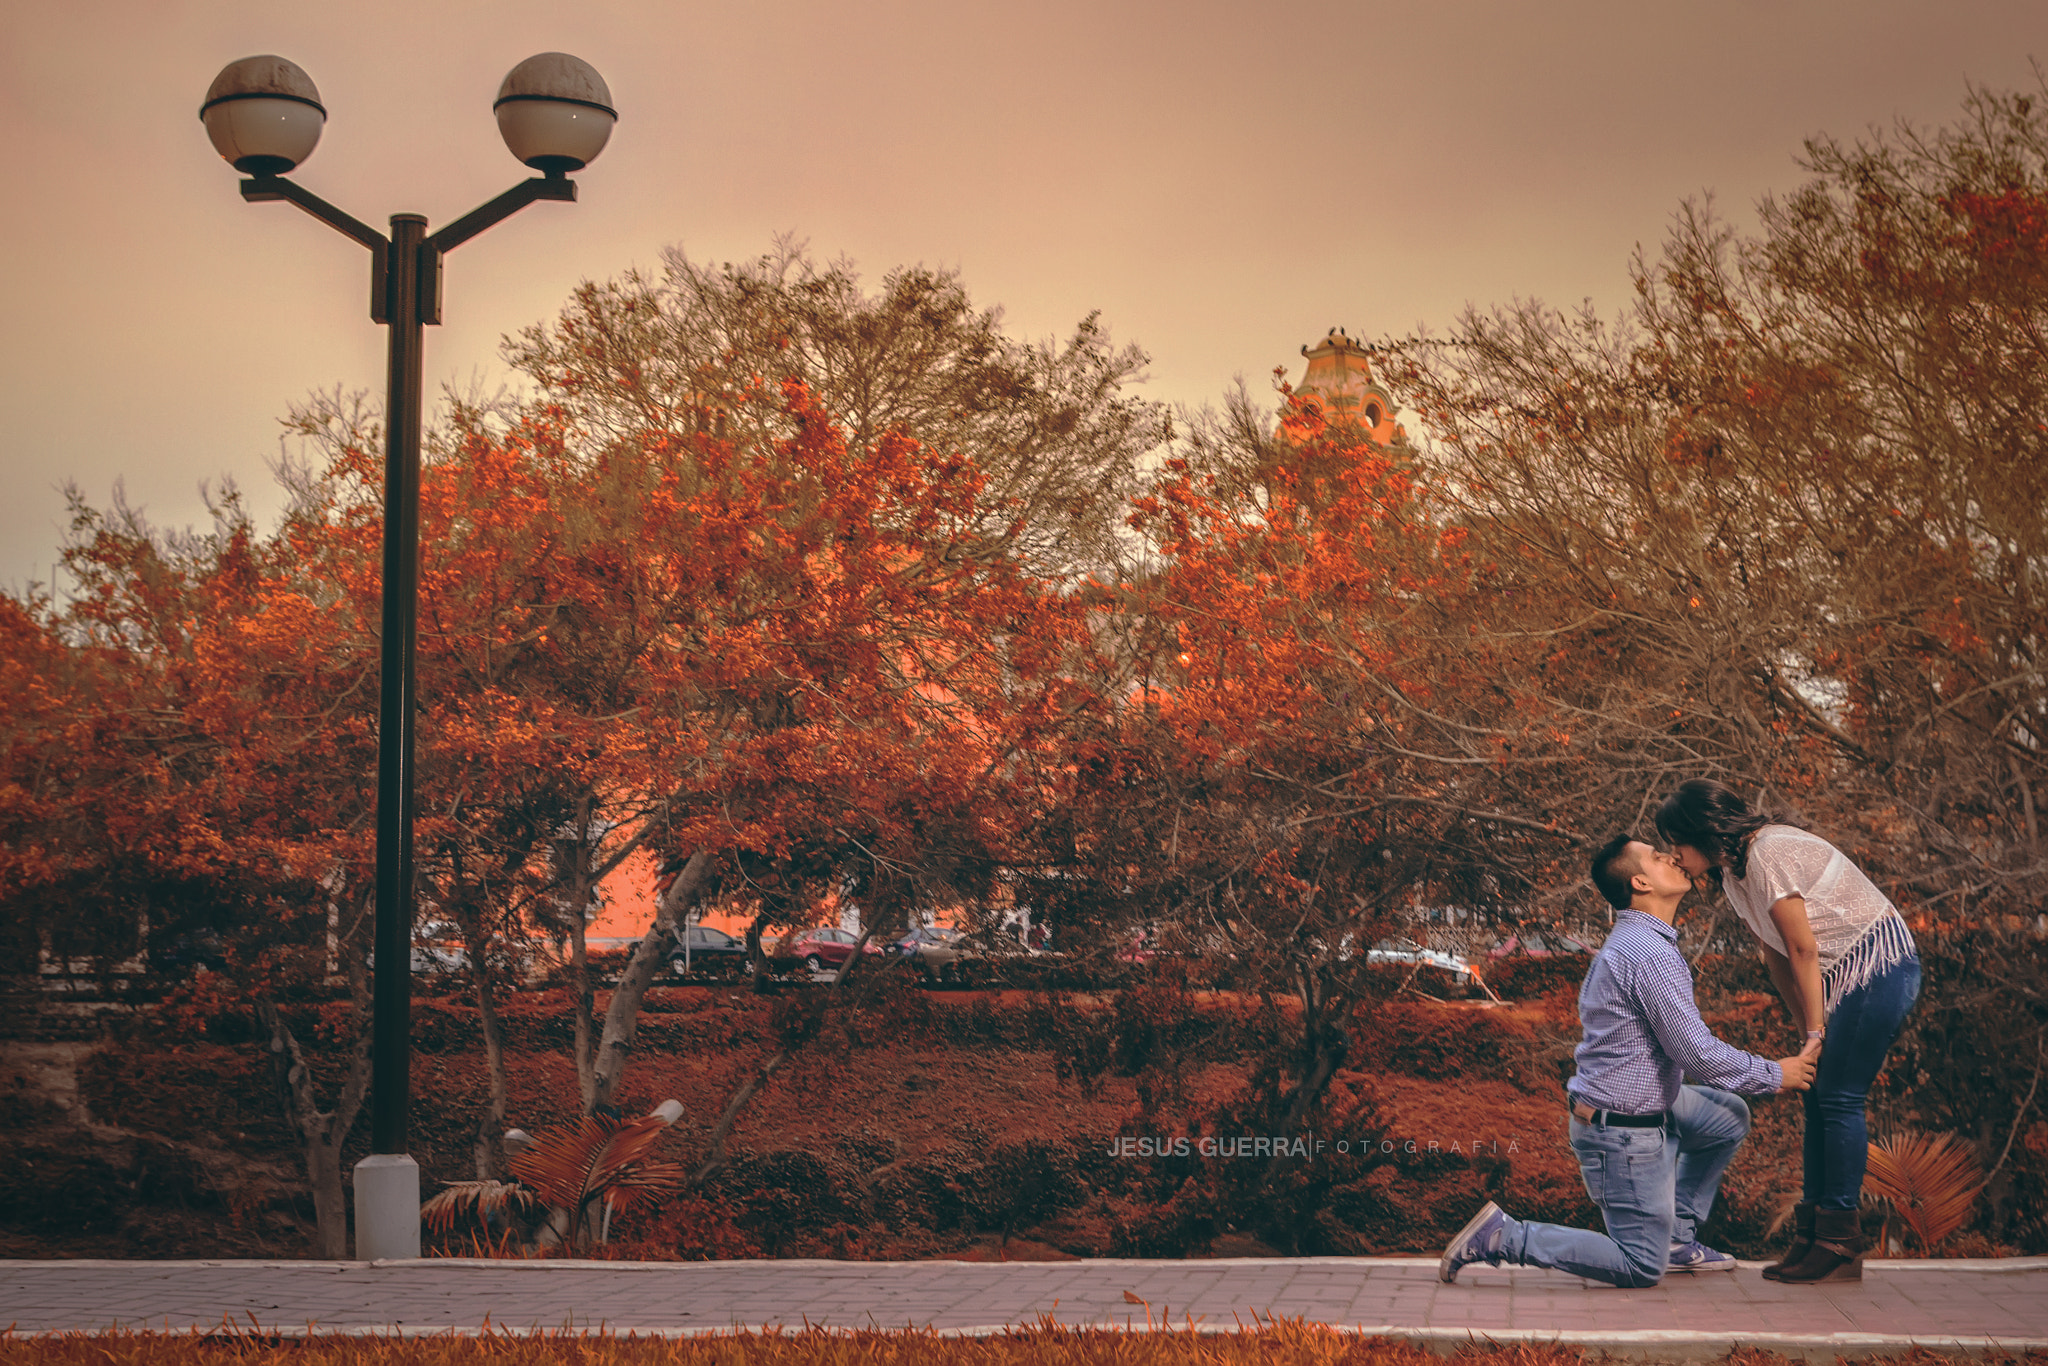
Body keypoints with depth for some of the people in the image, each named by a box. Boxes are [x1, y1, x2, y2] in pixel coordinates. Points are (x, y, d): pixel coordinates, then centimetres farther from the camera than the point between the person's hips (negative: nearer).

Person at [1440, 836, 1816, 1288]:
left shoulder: (1625, 941, 11)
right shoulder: (1651, 954, -22)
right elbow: (1697, 1053, -23)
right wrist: (1773, 1076, -9)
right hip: (1625, 1131, -10)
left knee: (1729, 1117, 23)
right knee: (1642, 1269, -4)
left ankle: (1677, 1237, 22)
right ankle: (1503, 1237, -7)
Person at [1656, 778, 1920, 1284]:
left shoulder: (1769, 855, -22)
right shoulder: (1733, 869, 7)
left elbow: (1804, 950, -18)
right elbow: (1775, 956, 11)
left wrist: (1816, 1032, -11)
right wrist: (1807, 1028, 8)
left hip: (1880, 965, -10)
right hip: (1848, 973, 10)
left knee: (1839, 1099, -10)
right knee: (1820, 1099, 7)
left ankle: (1840, 1247, -6)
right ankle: (1812, 1235, 10)